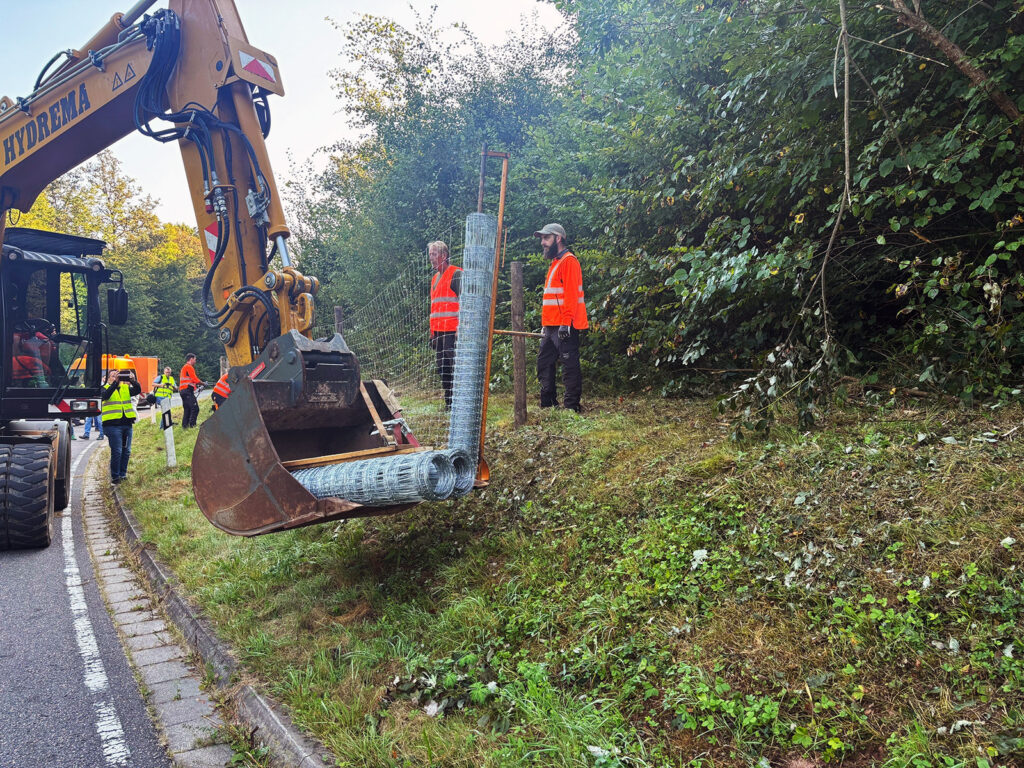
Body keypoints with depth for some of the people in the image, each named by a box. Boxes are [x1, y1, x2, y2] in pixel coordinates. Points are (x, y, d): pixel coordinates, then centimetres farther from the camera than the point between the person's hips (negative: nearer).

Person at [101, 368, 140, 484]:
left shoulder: (125, 388, 15)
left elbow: (138, 390, -2)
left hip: (127, 423, 5)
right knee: (116, 451, -8)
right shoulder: (105, 388, 4)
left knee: (126, 451, 8)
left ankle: (122, 474, 20)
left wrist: (132, 380, -19)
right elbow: (105, 396, -18)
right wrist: (115, 383, -25)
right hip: (112, 424, -5)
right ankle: (115, 476, 2)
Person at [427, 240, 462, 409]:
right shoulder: (435, 278, 23)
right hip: (438, 331, 9)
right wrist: (432, 331, 22)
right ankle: (448, 404, 17)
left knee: (455, 367, -11)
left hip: (452, 331, -9)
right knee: (442, 368, 10)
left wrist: (460, 327, -19)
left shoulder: (456, 274, -4)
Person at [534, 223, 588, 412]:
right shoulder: (555, 263, 22)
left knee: (569, 366, -6)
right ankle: (548, 404, 21)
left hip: (564, 326, -10)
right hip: (551, 326, 10)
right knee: (544, 363, 13)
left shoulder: (568, 261, -8)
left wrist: (566, 323, -23)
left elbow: (571, 294, -17)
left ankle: (572, 407, -3)